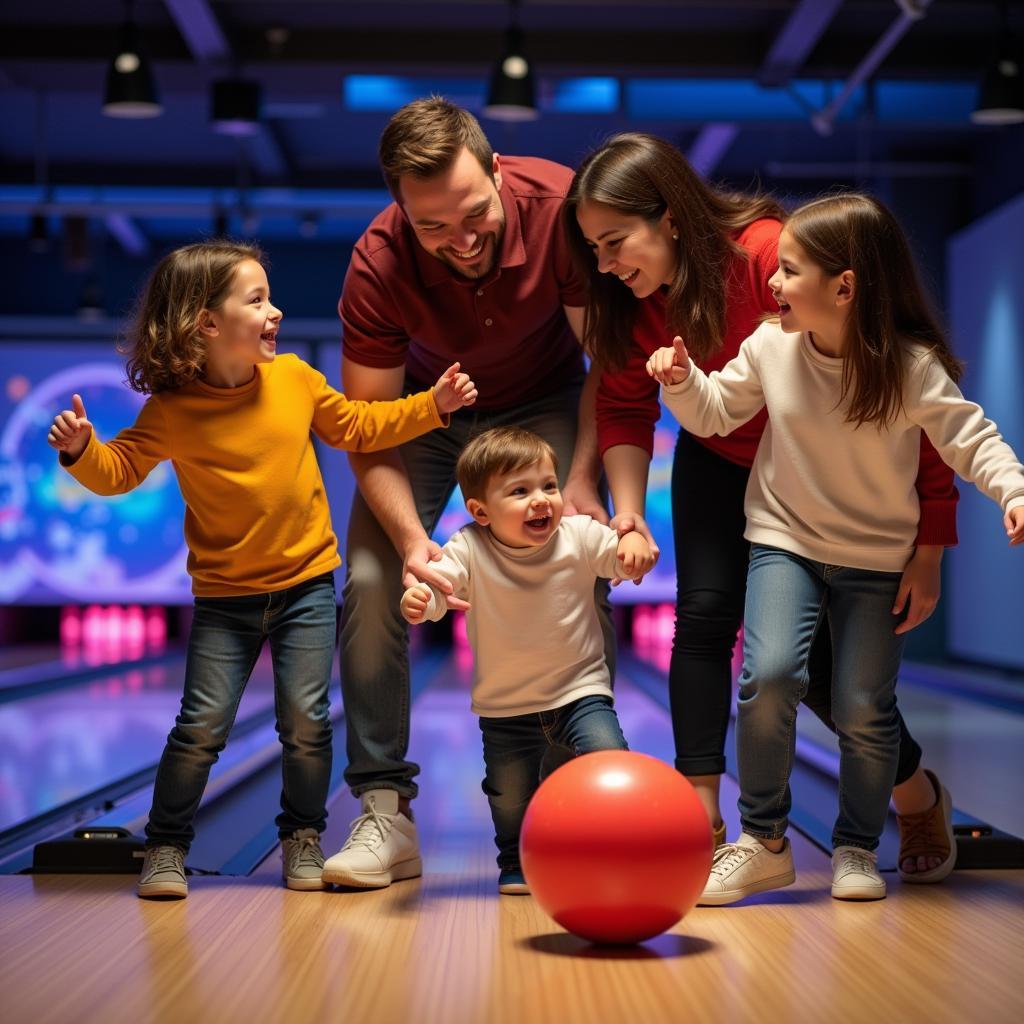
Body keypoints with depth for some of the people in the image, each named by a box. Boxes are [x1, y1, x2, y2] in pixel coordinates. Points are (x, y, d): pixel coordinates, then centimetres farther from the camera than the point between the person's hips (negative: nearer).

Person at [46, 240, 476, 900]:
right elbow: (118, 471, -6)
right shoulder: (172, 410, -10)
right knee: (202, 726, -2)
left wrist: (433, 405, 5)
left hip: (307, 582, 2)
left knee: (306, 720, 0)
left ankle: (303, 837, 20)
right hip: (224, 597, -2)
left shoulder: (295, 378, -2)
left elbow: (360, 427, 10)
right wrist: (80, 448, -26)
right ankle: (166, 845, 16)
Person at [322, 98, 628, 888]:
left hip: (543, 402, 0)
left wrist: (581, 480, -27)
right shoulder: (379, 265, -31)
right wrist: (412, 540, -39)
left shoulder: (559, 204, -31)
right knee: (372, 583, -16)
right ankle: (385, 811, -7)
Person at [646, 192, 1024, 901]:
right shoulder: (770, 347, -7)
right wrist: (682, 382, -12)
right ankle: (764, 842, -2)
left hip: (878, 557, -1)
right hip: (785, 540, 1)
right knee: (769, 674, -19)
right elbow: (715, 412, 7)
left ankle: (857, 848, 24)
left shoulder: (912, 366, -17)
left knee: (864, 709, 0)